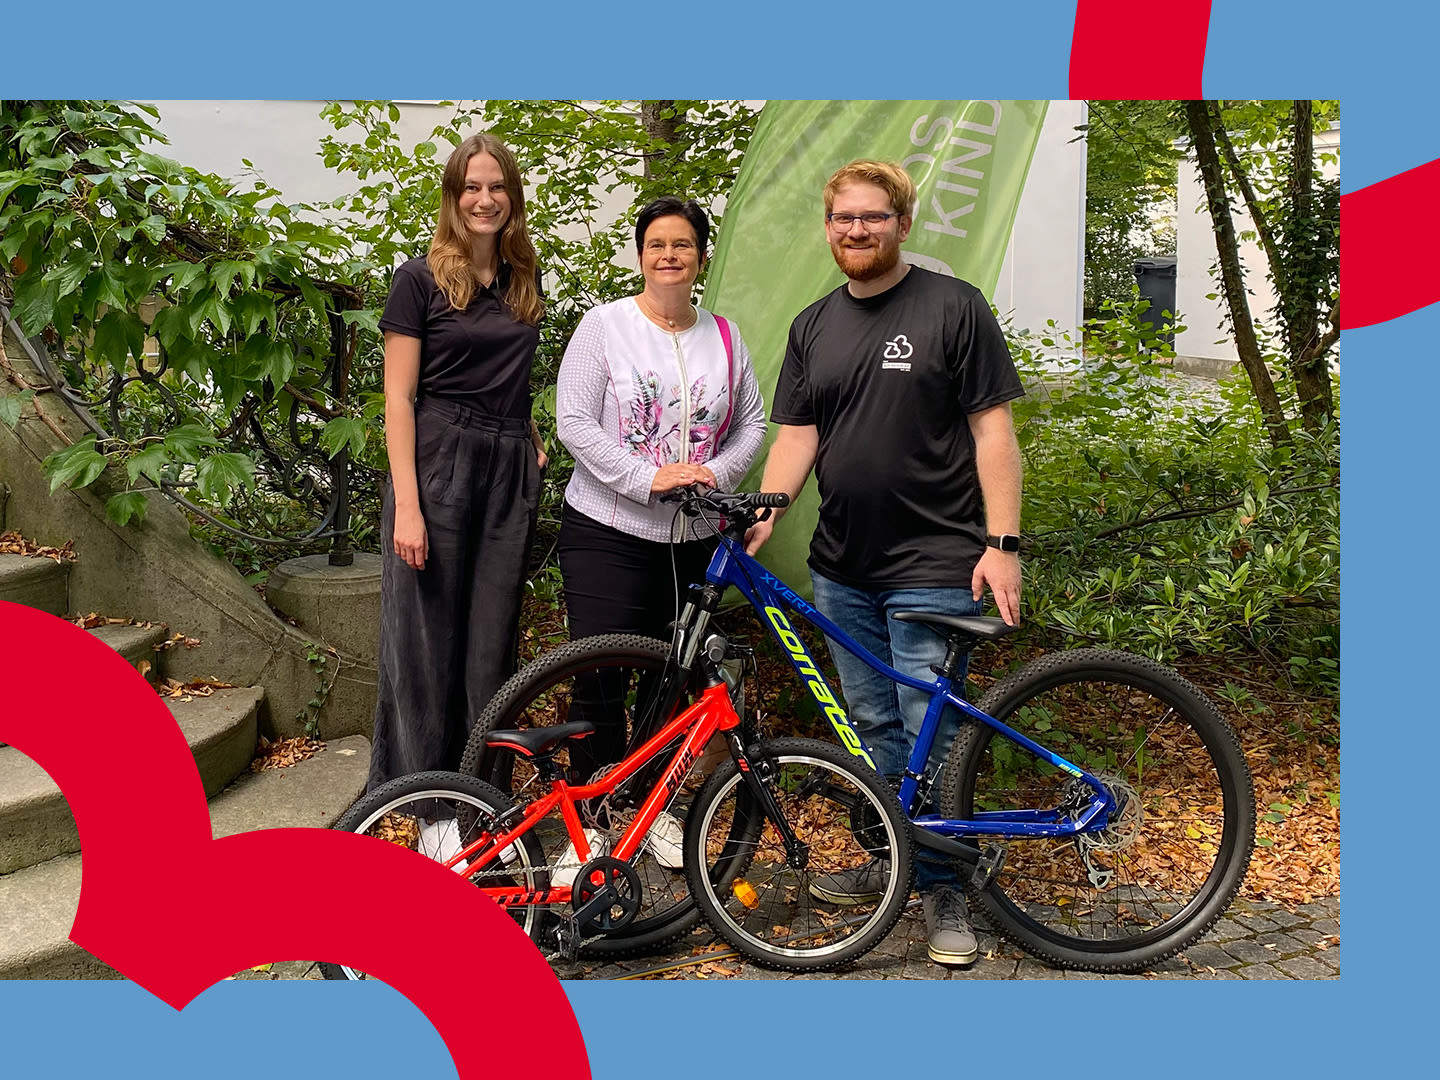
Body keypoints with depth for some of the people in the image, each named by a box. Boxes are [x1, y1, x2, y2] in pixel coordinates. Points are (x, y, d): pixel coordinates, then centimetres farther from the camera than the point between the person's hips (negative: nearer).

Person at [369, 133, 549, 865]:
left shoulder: (524, 284, 13)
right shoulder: (421, 279, -3)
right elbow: (398, 398, -7)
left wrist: (531, 441, 8)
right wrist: (406, 505, -15)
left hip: (508, 474, 5)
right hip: (437, 466, -5)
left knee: (492, 645, 7)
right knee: (429, 643, 0)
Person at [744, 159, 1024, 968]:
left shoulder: (954, 307, -3)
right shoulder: (813, 326, 12)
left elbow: (992, 429, -7)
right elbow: (796, 435, 8)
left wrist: (1003, 543, -14)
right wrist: (764, 510, -11)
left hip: (934, 566, -5)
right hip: (843, 568, 5)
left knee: (930, 738, -1)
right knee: (875, 729, 15)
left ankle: (943, 885, 14)